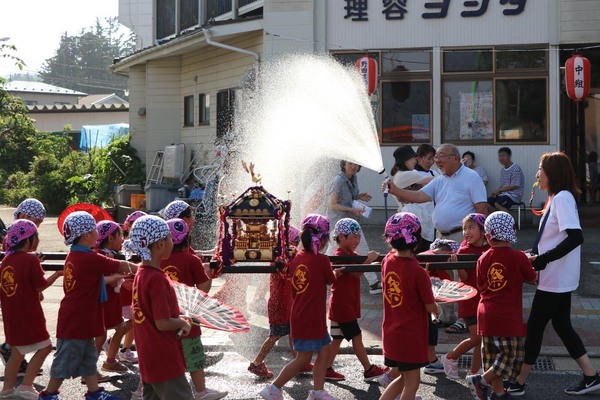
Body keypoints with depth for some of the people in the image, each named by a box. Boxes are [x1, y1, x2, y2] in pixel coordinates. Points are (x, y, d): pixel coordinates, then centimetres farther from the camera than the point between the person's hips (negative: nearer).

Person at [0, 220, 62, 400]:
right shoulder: (31, 259, -14)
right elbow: (41, 285, -11)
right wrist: (57, 274, 2)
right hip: (28, 313, -8)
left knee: (17, 350, 18)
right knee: (44, 347, 3)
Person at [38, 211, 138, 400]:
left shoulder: (74, 256, 7)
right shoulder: (90, 258, -21)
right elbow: (121, 266, -13)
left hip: (81, 319, 9)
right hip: (77, 321, -9)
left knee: (88, 357, 16)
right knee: (66, 360, 3)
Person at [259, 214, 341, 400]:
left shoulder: (296, 259, 3)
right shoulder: (322, 260, -16)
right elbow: (331, 280, 2)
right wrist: (336, 272, 22)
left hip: (299, 316, 7)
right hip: (311, 320, -7)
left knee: (324, 352, 15)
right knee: (303, 359, 3)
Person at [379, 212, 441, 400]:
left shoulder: (387, 261, -4)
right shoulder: (418, 272, -21)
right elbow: (431, 307, -11)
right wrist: (437, 310, 9)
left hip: (391, 334, 7)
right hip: (411, 336, -7)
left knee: (404, 378, 22)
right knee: (412, 382, 8)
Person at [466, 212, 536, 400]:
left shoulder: (483, 259, 2)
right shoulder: (519, 257, -11)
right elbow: (531, 278, 6)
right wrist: (530, 263, 25)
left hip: (486, 314, 6)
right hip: (509, 317, -5)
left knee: (492, 355, 15)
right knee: (511, 355, 4)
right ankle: (482, 380, -6)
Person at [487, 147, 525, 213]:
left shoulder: (516, 168, -11)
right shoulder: (502, 170, 15)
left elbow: (514, 186, -15)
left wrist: (499, 190, -13)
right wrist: (497, 191, -6)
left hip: (514, 194, -8)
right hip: (503, 193, 8)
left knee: (498, 204, -31)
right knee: (488, 202, -10)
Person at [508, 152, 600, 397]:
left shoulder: (562, 198, -17)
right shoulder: (556, 198, 13)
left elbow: (575, 237, -27)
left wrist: (544, 259, -25)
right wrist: (535, 255, 10)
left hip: (555, 278, -10)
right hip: (558, 277, 10)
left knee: (535, 326, -1)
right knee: (561, 325, 14)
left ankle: (519, 383, 8)